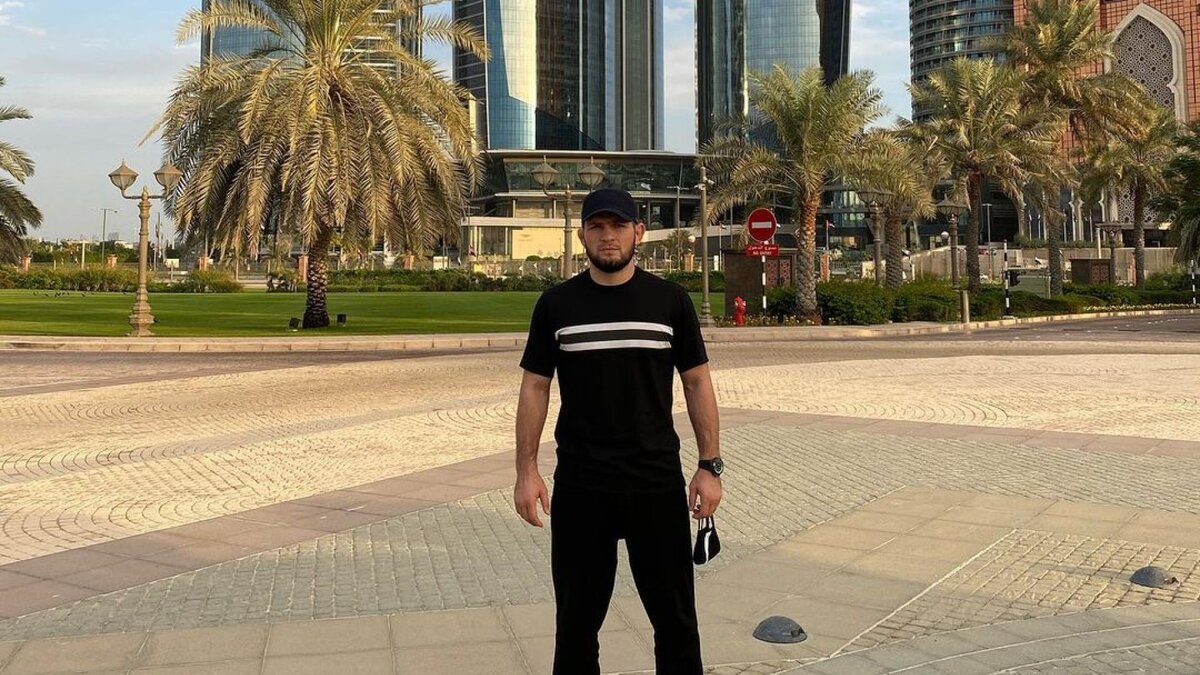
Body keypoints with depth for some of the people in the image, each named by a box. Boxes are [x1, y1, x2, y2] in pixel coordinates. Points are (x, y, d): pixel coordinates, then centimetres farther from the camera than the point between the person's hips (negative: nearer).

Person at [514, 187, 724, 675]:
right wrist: (526, 470, -3)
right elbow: (535, 387, 4)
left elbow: (697, 382, 4)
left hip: (658, 484, 0)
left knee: (675, 617, 10)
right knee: (577, 621, 11)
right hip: (579, 488, 0)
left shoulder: (669, 300, 1)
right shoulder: (556, 304, 2)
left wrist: (710, 465, -1)